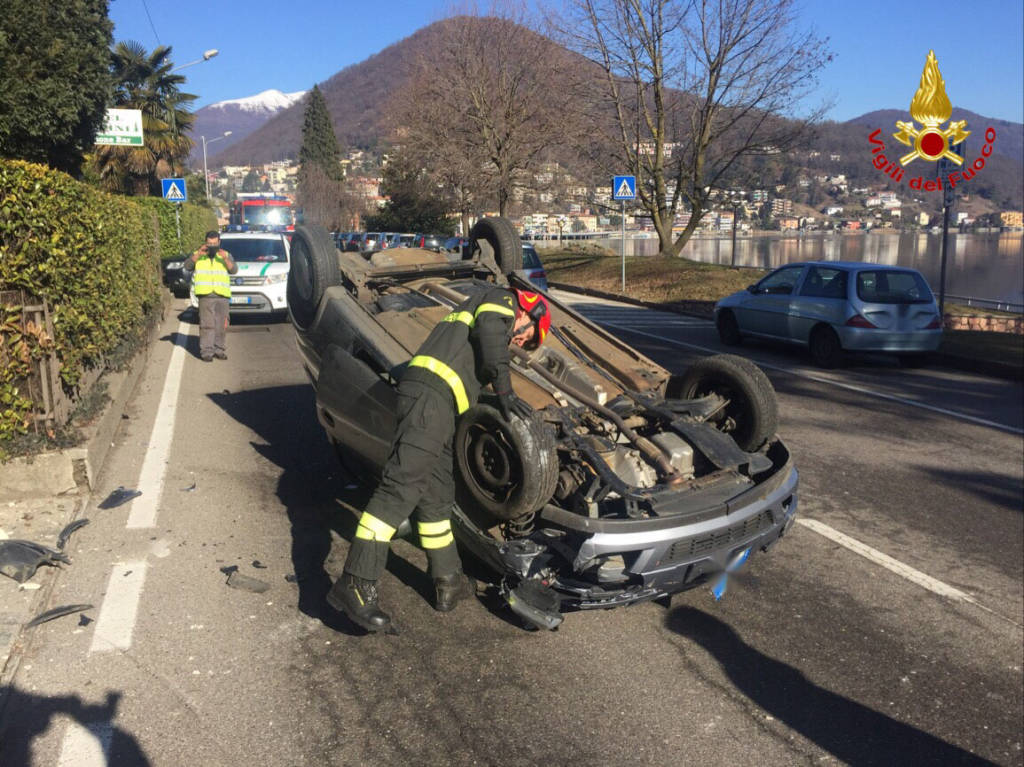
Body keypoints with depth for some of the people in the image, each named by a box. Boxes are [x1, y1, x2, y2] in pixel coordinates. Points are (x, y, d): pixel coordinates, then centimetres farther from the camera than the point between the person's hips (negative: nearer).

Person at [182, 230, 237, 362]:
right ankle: (206, 352, -7)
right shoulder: (198, 255, 12)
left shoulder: (226, 255, 13)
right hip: (205, 295, -1)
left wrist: (225, 258, -19)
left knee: (221, 326, 3)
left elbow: (234, 270, -3)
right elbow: (187, 266, -4)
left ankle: (219, 350, 14)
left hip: (222, 296, 1)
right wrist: (198, 254, -14)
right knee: (207, 325, -8)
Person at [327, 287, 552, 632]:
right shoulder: (502, 300, 12)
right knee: (402, 486, -16)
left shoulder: (488, 310, 38)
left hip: (433, 400, 10)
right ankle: (355, 584, -19)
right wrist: (504, 389, -12)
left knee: (437, 494, 13)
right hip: (431, 395, -10)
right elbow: (488, 328, -11)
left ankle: (448, 581, 22)